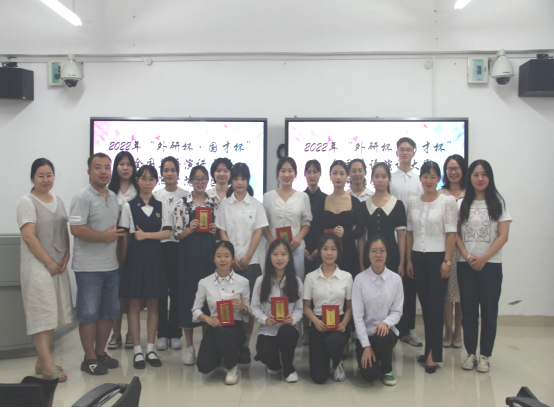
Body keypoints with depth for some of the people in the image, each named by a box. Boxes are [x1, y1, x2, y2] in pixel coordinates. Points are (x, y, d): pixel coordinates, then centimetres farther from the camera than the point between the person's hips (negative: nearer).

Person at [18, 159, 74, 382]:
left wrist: (66, 258, 1)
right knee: (42, 314, -7)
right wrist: (49, 262, -15)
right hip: (38, 266, -7)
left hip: (58, 266, 7)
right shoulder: (28, 202, -7)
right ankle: (48, 365, -6)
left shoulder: (58, 201, 13)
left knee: (52, 314, 9)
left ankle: (42, 361, 18)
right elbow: (28, 236, -14)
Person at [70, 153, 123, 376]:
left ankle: (101, 352, 26)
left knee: (109, 312, 13)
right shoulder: (83, 197, -11)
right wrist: (104, 236, -12)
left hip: (111, 265, 7)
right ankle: (90, 358, 11)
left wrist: (120, 256, 12)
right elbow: (76, 229, -20)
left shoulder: (113, 197, 12)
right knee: (89, 313, 0)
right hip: (89, 267, -7)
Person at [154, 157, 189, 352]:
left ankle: (175, 333, 14)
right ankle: (162, 334, 15)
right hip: (158, 246, 1)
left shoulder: (186, 196, 3)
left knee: (177, 290, 3)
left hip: (178, 246, -1)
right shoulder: (155, 195, 8)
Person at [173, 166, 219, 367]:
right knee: (188, 297, 1)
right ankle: (189, 347, 13)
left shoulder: (215, 204, 9)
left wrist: (216, 230, -7)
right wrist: (190, 229, -18)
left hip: (210, 255, 2)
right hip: (189, 255, -2)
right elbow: (177, 234, -1)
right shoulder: (182, 203, 1)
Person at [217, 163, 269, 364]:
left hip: (250, 262, 0)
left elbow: (258, 233, -1)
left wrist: (246, 259, -9)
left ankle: (245, 345, 10)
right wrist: (232, 259, -7)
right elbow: (223, 233, 2)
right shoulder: (225, 205, 6)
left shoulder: (256, 204, 4)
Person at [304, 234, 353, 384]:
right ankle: (325, 357, 29)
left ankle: (338, 364, -1)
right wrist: (315, 320, -17)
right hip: (318, 324, 1)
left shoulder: (346, 277, 2)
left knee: (333, 342, -40)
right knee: (319, 377, -9)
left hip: (339, 323, -1)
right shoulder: (311, 277, 2)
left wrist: (344, 323, -15)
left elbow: (350, 307, 6)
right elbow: (306, 306, 5)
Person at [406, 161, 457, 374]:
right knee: (425, 305, 8)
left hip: (438, 258, -4)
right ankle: (431, 350, 18)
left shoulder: (447, 201, -2)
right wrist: (409, 260, 8)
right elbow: (410, 232, 12)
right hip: (418, 258, 4)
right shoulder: (412, 202, 9)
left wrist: (447, 261, -12)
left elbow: (451, 233, -6)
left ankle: (432, 354, 3)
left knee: (436, 305, -3)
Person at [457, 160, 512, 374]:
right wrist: (467, 256, -10)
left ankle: (485, 356, 11)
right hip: (466, 265, 2)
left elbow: (503, 236, -4)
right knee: (468, 310, 5)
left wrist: (484, 258, -12)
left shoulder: (498, 203, 2)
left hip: (490, 265, -1)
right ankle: (471, 353, 14)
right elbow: (456, 234, 4)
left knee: (489, 310, 3)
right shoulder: (462, 204, 6)